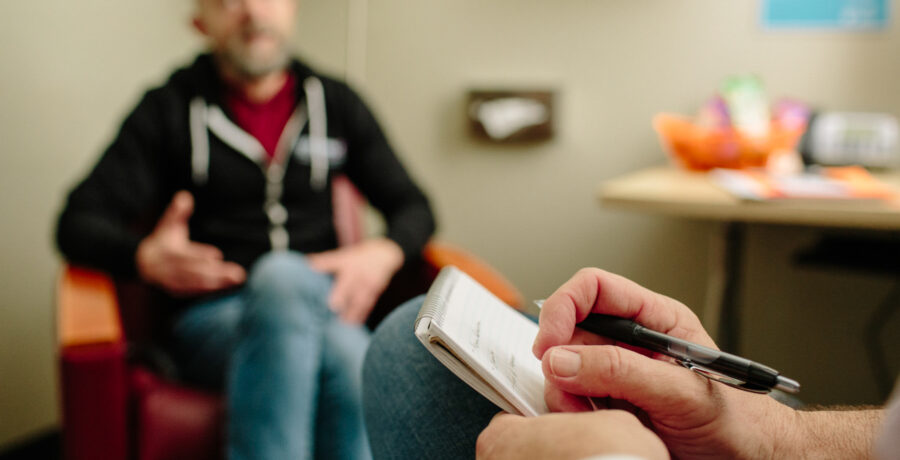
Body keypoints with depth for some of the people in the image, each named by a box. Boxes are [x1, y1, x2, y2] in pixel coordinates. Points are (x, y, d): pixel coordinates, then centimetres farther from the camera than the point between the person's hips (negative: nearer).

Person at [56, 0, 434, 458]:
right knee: (285, 275, -38)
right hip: (213, 317, -1)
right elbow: (77, 224, 4)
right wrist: (145, 257, -20)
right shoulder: (168, 108, 9)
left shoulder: (334, 102, 15)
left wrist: (381, 254, -7)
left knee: (347, 353, -36)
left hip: (320, 312, 2)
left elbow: (412, 207, 18)